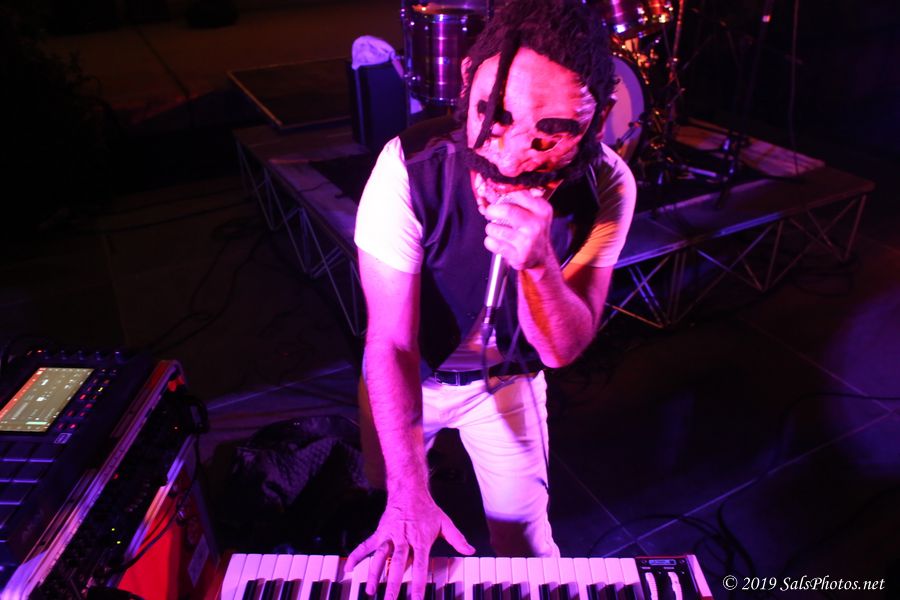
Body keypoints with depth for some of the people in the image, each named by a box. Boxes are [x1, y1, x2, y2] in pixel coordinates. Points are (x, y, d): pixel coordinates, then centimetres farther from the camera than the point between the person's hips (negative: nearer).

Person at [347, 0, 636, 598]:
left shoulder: (606, 187, -26)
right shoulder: (411, 168, -34)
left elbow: (563, 350, -24)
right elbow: (391, 344, -30)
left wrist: (537, 261, -45)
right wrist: (408, 495, -34)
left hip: (507, 377, 1)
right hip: (406, 372, 0)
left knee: (523, 532, 8)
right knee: (385, 505, 20)